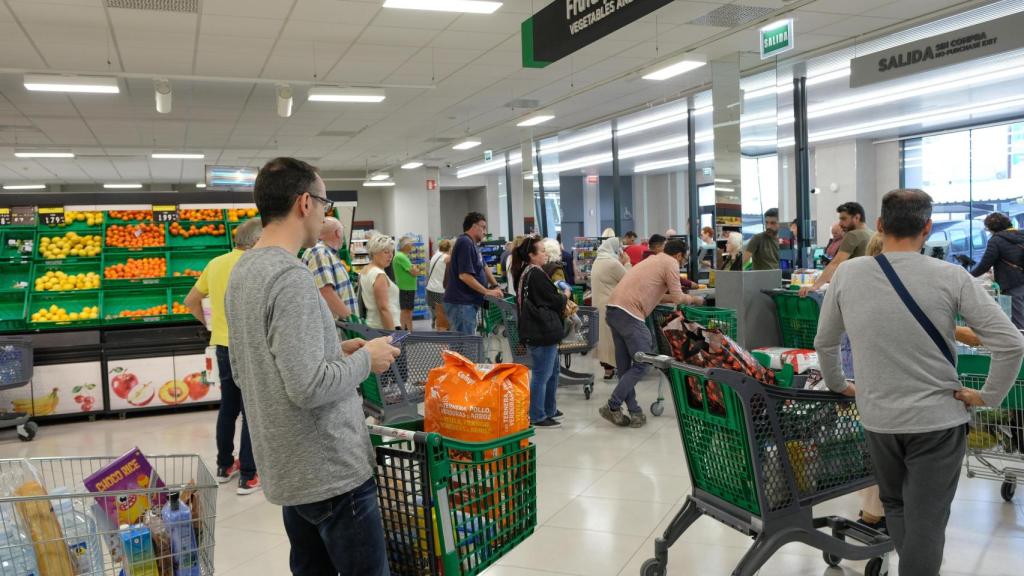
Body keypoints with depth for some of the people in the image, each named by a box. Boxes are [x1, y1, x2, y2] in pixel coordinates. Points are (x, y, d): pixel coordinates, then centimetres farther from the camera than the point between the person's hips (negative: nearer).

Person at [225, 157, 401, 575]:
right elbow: (309, 387, -27)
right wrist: (366, 359, -11)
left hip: (288, 469, 9)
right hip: (331, 471, -9)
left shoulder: (242, 272, 8)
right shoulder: (291, 276, -21)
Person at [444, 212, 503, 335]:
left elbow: (483, 267, 24)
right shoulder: (465, 243, -16)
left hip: (469, 302, 10)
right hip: (461, 303, -10)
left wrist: (495, 286, 11)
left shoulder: (472, 244, 17)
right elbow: (464, 275, -23)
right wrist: (487, 292, -17)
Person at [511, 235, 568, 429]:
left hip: (536, 330, 10)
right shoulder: (536, 275, -18)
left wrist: (560, 298, 10)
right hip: (543, 331, -10)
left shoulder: (523, 273, 12)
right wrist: (565, 295, 6)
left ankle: (549, 409, 31)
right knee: (541, 374, -3)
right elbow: (554, 300, -13)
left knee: (552, 370, 21)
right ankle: (537, 417, 4)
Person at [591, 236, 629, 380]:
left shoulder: (598, 261, 12)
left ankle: (605, 363, 21)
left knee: (603, 333, 15)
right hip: (610, 305, -9)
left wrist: (621, 263, 14)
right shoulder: (612, 263, -17)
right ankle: (609, 368, 3)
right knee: (611, 334, -2)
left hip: (599, 302, 9)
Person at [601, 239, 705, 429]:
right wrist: (693, 299, 19)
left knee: (624, 366, 11)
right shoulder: (671, 263, 2)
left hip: (613, 310, 9)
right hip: (630, 314, -9)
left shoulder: (652, 260, 28)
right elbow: (677, 298, -1)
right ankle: (612, 406, -3)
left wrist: (684, 297, 33)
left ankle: (634, 411, 15)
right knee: (641, 364, -2)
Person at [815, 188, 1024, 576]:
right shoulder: (951, 277, -13)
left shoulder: (846, 274, -7)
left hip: (877, 417, 2)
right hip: (937, 418, -2)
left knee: (894, 506, 24)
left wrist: (837, 385, 19)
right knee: (925, 522, 7)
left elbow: (824, 343, 5)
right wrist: (989, 396, -2)